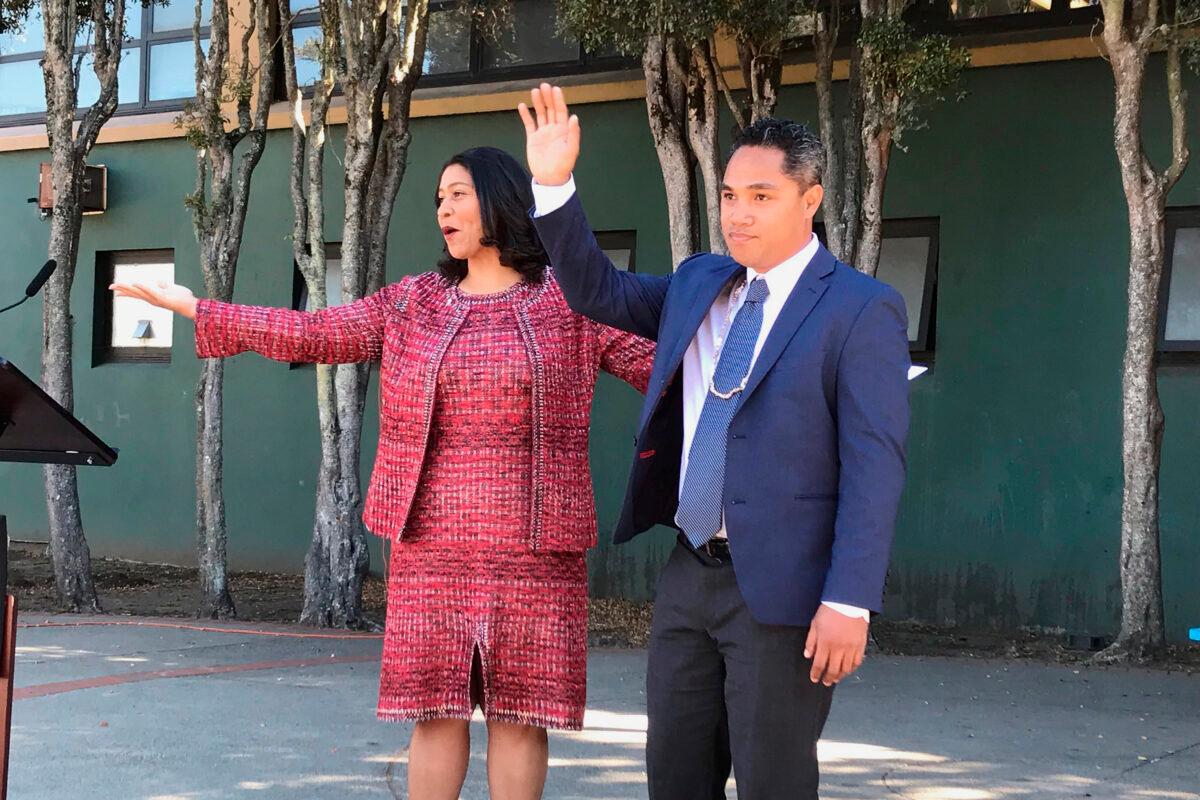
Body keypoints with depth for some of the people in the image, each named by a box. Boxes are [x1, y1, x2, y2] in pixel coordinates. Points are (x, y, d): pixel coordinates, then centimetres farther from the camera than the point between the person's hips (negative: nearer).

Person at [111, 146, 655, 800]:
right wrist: (195, 309, 7)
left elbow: (658, 361, 0)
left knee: (517, 711, 1)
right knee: (436, 707, 3)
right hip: (433, 541, 2)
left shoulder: (569, 299, 2)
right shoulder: (413, 303, 10)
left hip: (530, 544, -2)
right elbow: (313, 334, 9)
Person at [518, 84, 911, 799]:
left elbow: (874, 466, -15)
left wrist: (848, 603, -21)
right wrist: (554, 183, 7)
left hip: (781, 589, -7)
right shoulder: (698, 284, 11)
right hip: (689, 576, 7)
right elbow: (598, 291, 20)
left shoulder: (863, 310, -10)